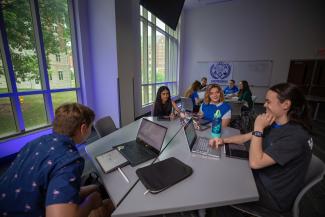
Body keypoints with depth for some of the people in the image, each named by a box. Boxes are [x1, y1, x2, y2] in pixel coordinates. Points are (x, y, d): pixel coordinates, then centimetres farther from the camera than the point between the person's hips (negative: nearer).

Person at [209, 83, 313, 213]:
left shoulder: (295, 136, -30)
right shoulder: (275, 124, -2)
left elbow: (255, 162, -32)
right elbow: (245, 137, 5)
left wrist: (258, 128, -27)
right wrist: (223, 140, -10)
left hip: (274, 195, -7)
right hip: (262, 175, 7)